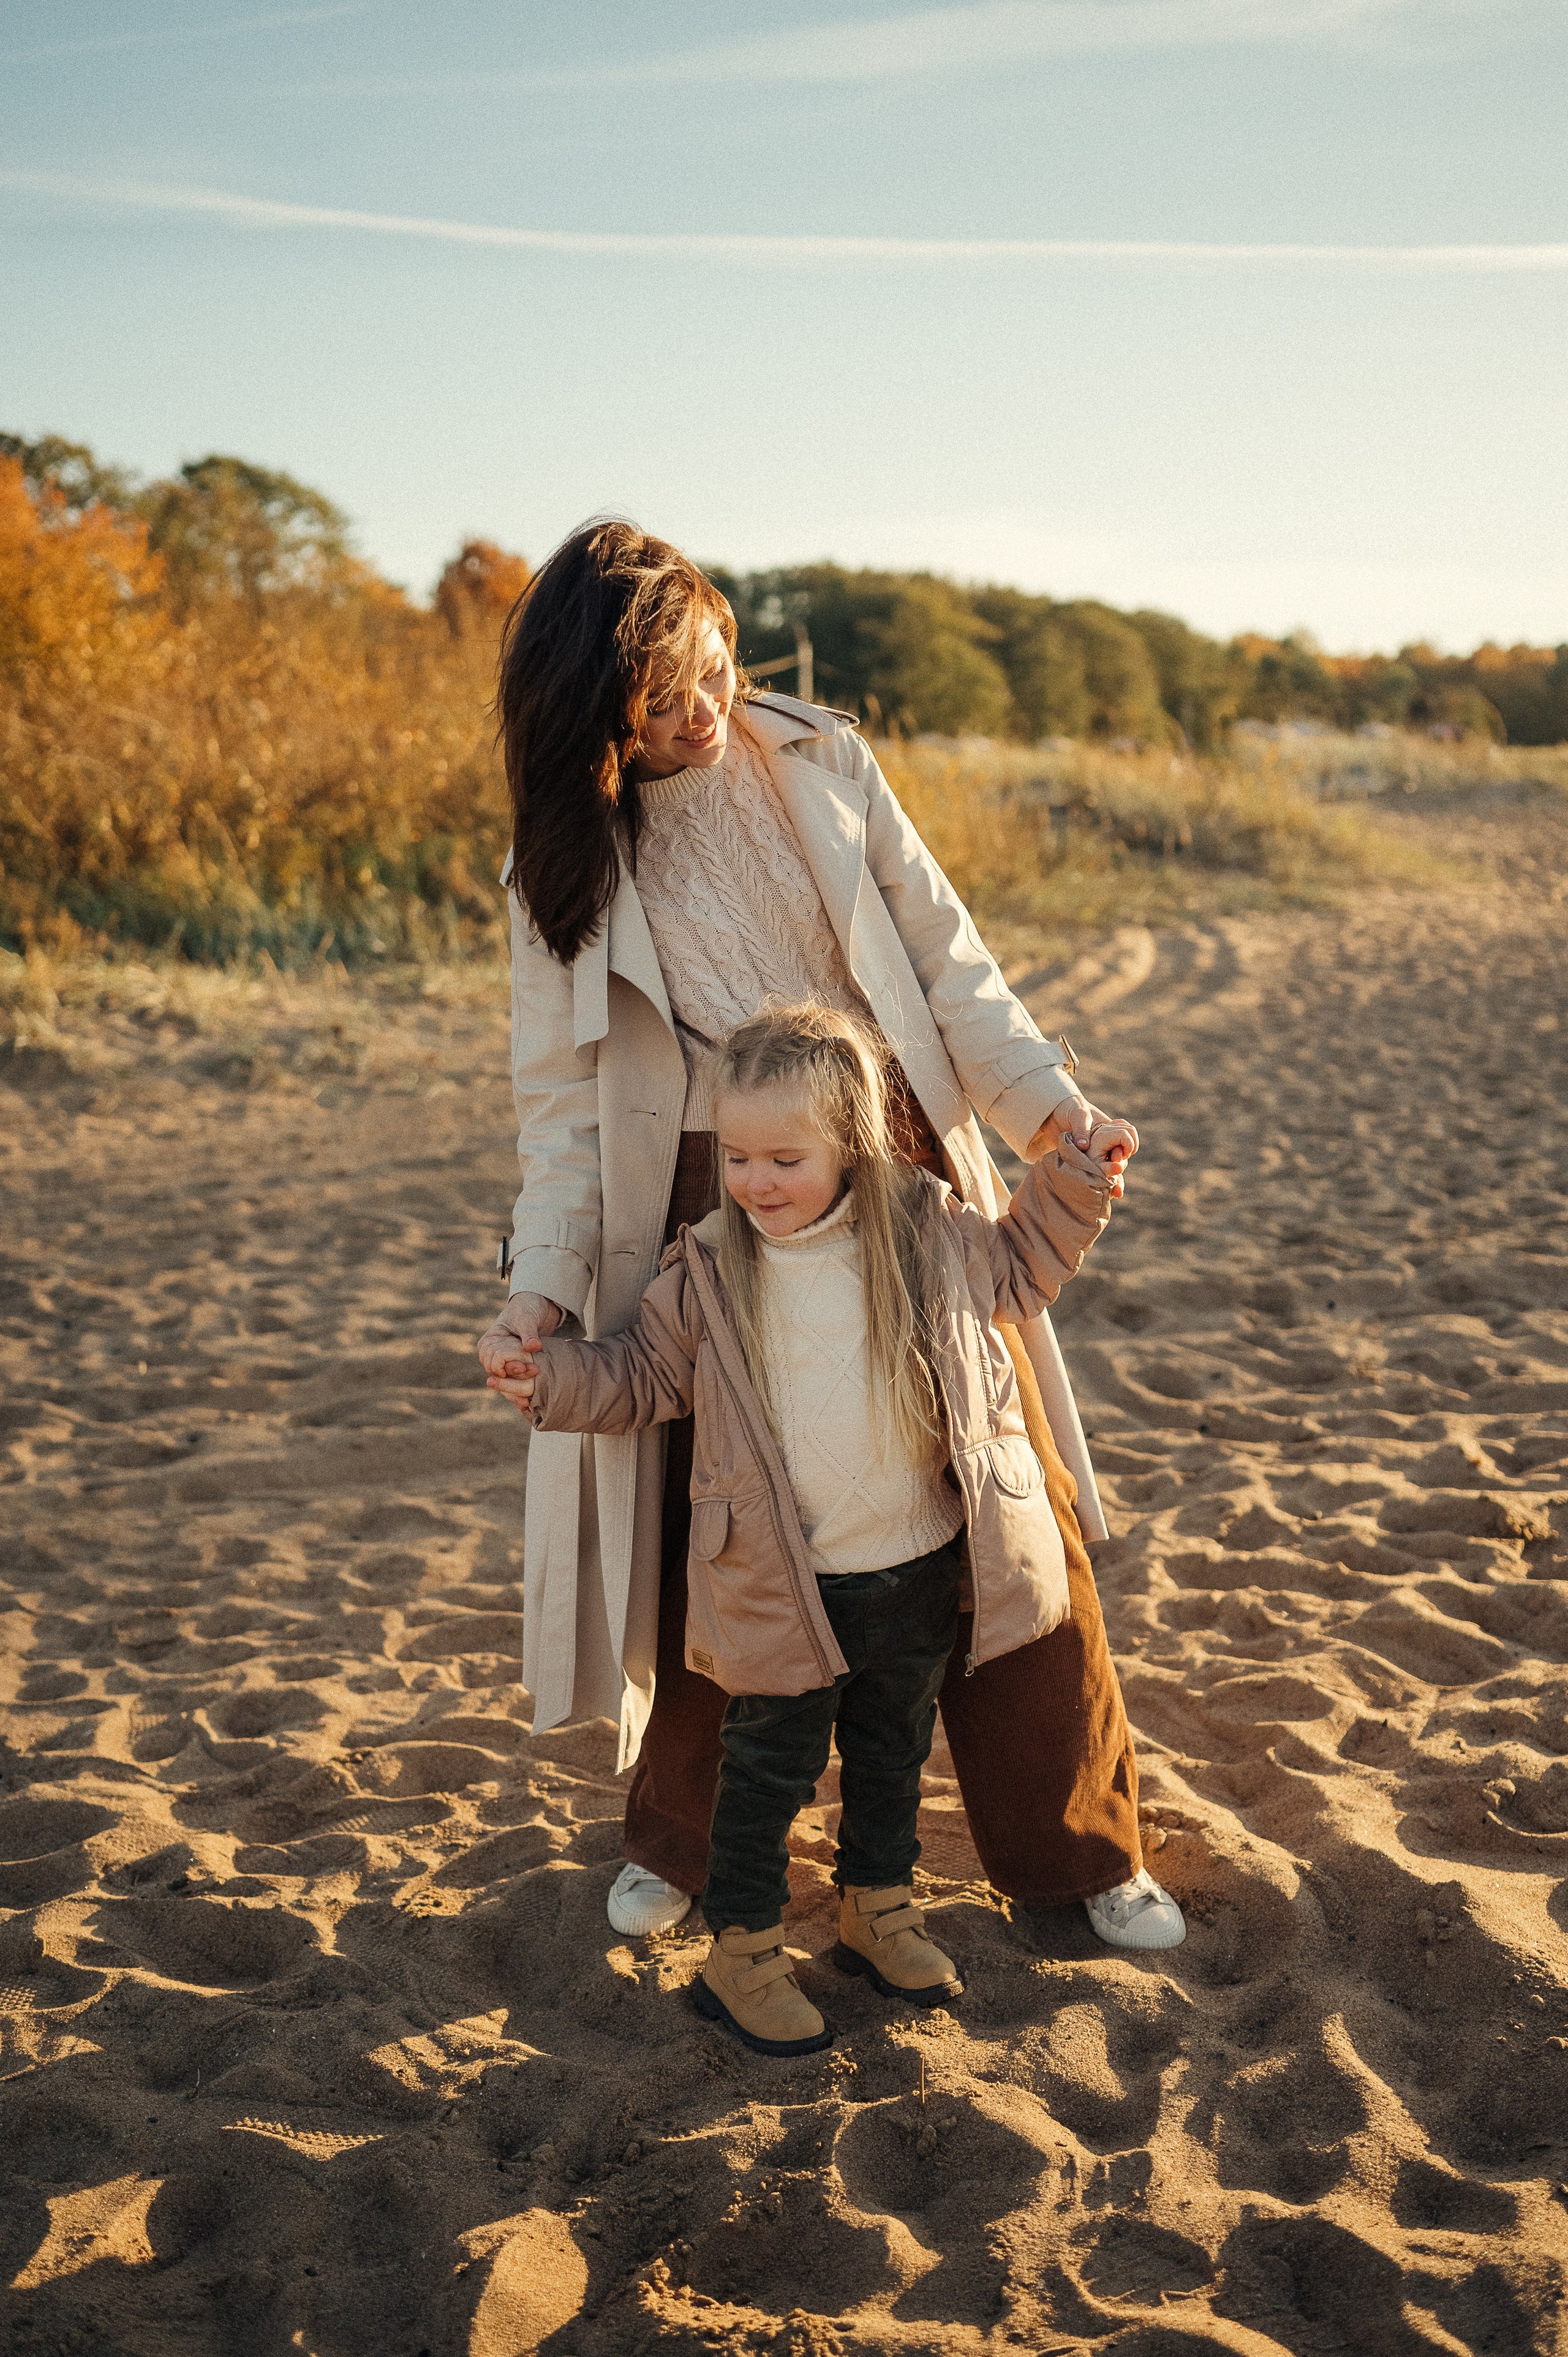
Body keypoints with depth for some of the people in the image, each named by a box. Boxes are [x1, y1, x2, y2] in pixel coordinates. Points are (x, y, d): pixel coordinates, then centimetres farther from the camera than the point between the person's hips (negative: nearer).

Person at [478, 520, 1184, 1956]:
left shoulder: (820, 765, 1)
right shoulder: (564, 863, -1)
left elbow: (943, 959, 2)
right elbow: (564, 1101, -1)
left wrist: (1043, 1100, -13)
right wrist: (547, 1285, -13)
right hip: (714, 1218, -1)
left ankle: (1080, 1846, 23)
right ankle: (680, 1837, 33)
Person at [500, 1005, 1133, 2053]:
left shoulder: (930, 1230, -6)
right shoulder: (709, 1270, -9)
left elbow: (1013, 1276, 14)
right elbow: (647, 1374, 1)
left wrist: (1074, 1187, 4)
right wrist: (557, 1380, -15)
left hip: (917, 1572, 3)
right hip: (782, 1587, -2)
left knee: (894, 1751, 21)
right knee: (770, 1768, 8)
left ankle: (879, 1910, 42)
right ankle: (743, 1950, 25)